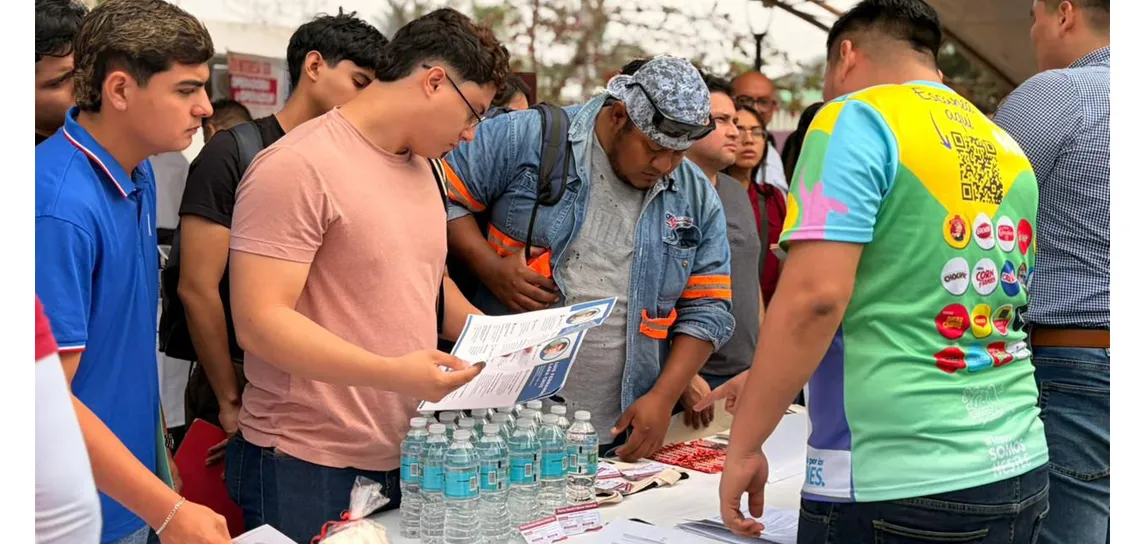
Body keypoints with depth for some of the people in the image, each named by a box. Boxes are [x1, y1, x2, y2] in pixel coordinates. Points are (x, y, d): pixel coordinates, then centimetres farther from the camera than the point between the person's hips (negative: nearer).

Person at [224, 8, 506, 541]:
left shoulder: (423, 167, 12)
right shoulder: (298, 167, -15)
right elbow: (259, 321, -21)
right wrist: (391, 373, -29)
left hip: (406, 458, 8)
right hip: (306, 467, -7)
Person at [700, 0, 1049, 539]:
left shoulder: (858, 119, -8)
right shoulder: (1009, 152, 14)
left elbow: (814, 296, -20)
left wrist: (743, 445, -11)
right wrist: (770, 380, 23)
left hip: (897, 484, -7)